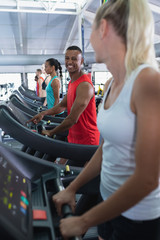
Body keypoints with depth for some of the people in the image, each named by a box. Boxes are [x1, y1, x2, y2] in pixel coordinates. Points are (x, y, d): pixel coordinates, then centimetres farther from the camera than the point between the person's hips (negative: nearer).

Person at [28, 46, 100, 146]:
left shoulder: (84, 85, -22)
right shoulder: (72, 83, 10)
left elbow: (72, 119, -25)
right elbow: (62, 105, 18)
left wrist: (50, 133, -15)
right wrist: (44, 113, 4)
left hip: (86, 140, -8)